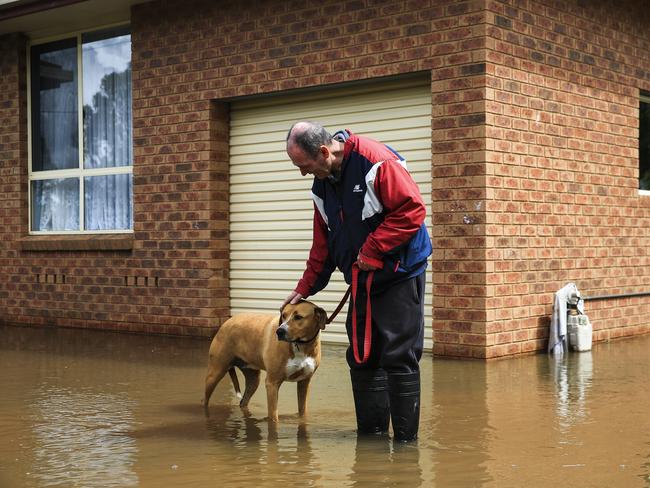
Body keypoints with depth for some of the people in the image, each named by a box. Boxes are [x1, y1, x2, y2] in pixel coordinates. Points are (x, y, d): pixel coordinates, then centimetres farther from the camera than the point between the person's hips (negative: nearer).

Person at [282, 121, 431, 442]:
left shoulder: (377, 161, -19)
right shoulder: (322, 183, 7)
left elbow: (412, 210, -23)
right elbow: (322, 243, 16)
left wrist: (371, 250, -21)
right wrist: (305, 288, 12)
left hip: (399, 274, -8)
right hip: (361, 280, 8)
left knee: (399, 359, -4)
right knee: (361, 357, 9)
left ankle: (406, 439, 5)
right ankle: (370, 432, 19)